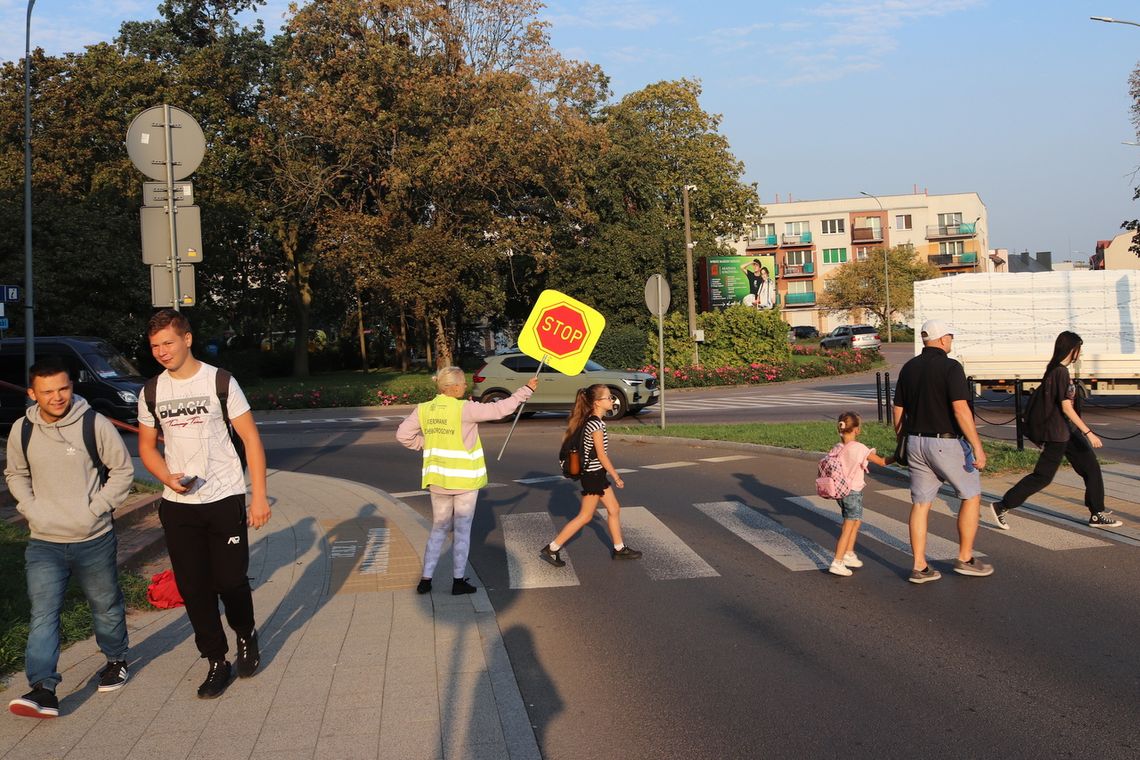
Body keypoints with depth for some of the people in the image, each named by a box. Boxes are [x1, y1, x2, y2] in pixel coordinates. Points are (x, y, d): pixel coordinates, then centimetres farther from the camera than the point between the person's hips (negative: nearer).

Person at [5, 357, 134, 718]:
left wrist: (96, 509, -11)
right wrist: (31, 509, -1)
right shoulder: (22, 430, -3)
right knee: (43, 614, -7)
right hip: (43, 543, 2)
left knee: (106, 605, 15)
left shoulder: (95, 424, -13)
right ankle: (43, 689, -8)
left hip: (95, 540, -2)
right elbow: (16, 475, 15)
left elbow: (123, 470, -4)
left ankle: (115, 660, 38)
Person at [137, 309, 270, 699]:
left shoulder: (219, 381, -6)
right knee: (194, 588, 4)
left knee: (230, 581, -1)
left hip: (225, 499, -3)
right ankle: (217, 662, 18)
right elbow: (147, 446, 15)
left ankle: (246, 636, 28)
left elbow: (250, 438, -4)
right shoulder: (152, 392, 6)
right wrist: (168, 478, -6)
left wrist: (259, 495, -9)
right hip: (177, 506, 3)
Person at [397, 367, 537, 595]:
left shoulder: (423, 409, -1)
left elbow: (403, 435, 0)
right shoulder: (464, 409, -15)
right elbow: (499, 409, -14)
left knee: (439, 529, 17)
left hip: (437, 479, 5)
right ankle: (459, 581, 15)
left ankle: (425, 580, 16)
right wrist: (527, 389, -7)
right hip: (464, 479, -5)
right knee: (462, 530, 8)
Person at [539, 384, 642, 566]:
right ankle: (551, 549, 4)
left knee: (614, 509, 15)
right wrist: (617, 477, -12)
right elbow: (601, 455, -20)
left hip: (596, 474, 9)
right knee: (585, 516, -1)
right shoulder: (596, 424, -21)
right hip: (593, 475, -9)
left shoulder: (590, 420, 6)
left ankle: (619, 549, 26)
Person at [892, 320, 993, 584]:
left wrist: (901, 444, 20)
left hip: (916, 443, 6)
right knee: (971, 496, 13)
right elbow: (960, 409, -21)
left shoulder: (908, 368, 7)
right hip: (947, 443, -6)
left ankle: (920, 567, 9)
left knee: (920, 504, 8)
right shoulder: (950, 367, -12)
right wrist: (978, 447, -18)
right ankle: (965, 559, 17)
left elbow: (898, 411, 10)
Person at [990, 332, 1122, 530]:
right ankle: (1002, 506, 3)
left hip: (1068, 432, 10)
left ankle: (1098, 514, 18)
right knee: (1043, 476, -4)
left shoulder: (1054, 370, 10)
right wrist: (1088, 432, -23)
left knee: (1091, 468, 11)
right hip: (1059, 434, -10)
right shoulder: (1061, 372, -19)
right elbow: (1066, 408, -22)